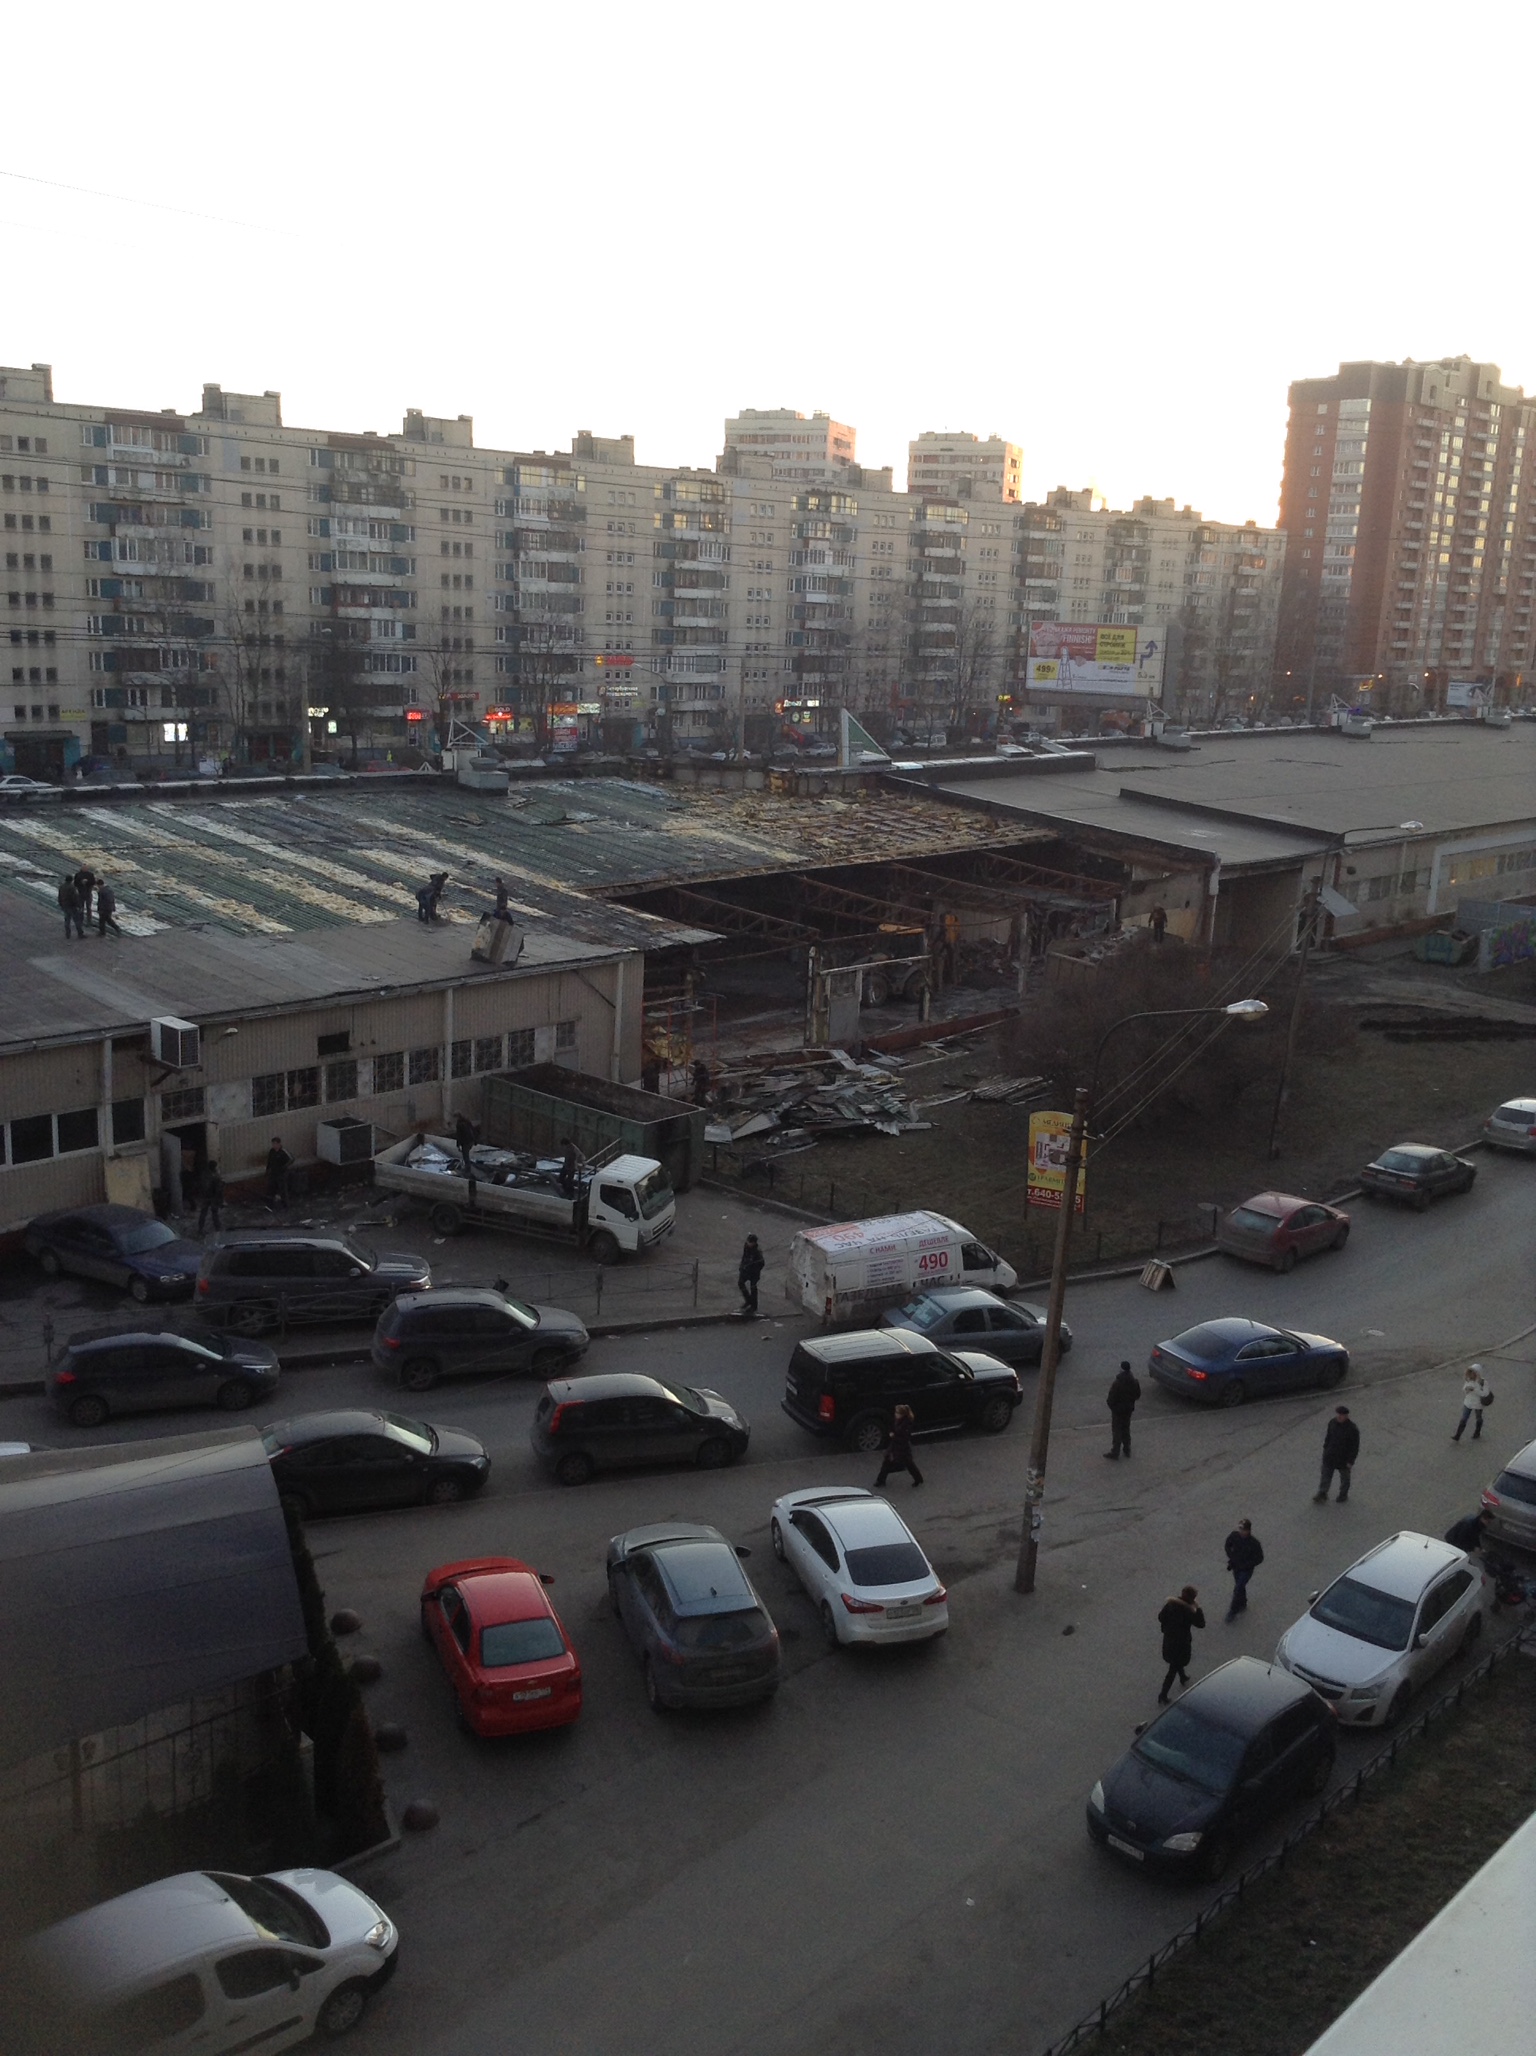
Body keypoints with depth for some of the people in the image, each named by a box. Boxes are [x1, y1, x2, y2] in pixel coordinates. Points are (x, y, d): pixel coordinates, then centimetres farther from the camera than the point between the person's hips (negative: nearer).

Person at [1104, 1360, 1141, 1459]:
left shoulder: (1117, 1384, -27)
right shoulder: (1135, 1382, -10)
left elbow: (1111, 1398, -20)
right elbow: (1138, 1395, 3)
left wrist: (1111, 1406, 0)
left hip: (1118, 1409, -5)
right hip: (1129, 1409, 5)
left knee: (1117, 1430, 6)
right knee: (1126, 1429, 21)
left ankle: (1115, 1451, 12)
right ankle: (1127, 1449, 30)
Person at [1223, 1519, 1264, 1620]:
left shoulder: (1254, 1543, -29)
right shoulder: (1235, 1535, -18)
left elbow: (1259, 1558, -16)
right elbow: (1228, 1544, 3)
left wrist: (1245, 1565, -20)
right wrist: (1231, 1557, -7)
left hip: (1246, 1570, -4)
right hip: (1236, 1566, 4)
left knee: (1238, 1589, -3)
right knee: (1240, 1587, 23)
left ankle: (1233, 1612, 13)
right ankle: (1243, 1605, 46)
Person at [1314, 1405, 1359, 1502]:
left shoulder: (1352, 1429, -25)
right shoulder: (1332, 1423, -10)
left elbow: (1355, 1447, -17)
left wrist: (1350, 1461, -15)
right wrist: (1325, 1448, 11)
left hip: (1344, 1458, -4)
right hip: (1330, 1456, 4)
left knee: (1344, 1477, 18)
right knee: (1326, 1474, 13)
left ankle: (1343, 1495, 37)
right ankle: (1322, 1493, 28)